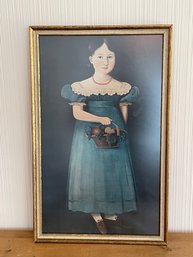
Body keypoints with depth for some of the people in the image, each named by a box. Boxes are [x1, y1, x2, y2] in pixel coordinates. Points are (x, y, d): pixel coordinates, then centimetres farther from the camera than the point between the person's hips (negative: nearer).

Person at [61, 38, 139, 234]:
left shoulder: (122, 88, 0)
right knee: (90, 170, 5)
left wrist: (116, 128, -7)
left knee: (114, 169, 10)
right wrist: (102, 120, -13)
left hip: (114, 135, 3)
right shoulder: (81, 87, -7)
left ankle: (109, 209, 33)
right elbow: (77, 114, -12)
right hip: (88, 135, -2)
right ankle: (96, 212, 26)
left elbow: (124, 114, 5)